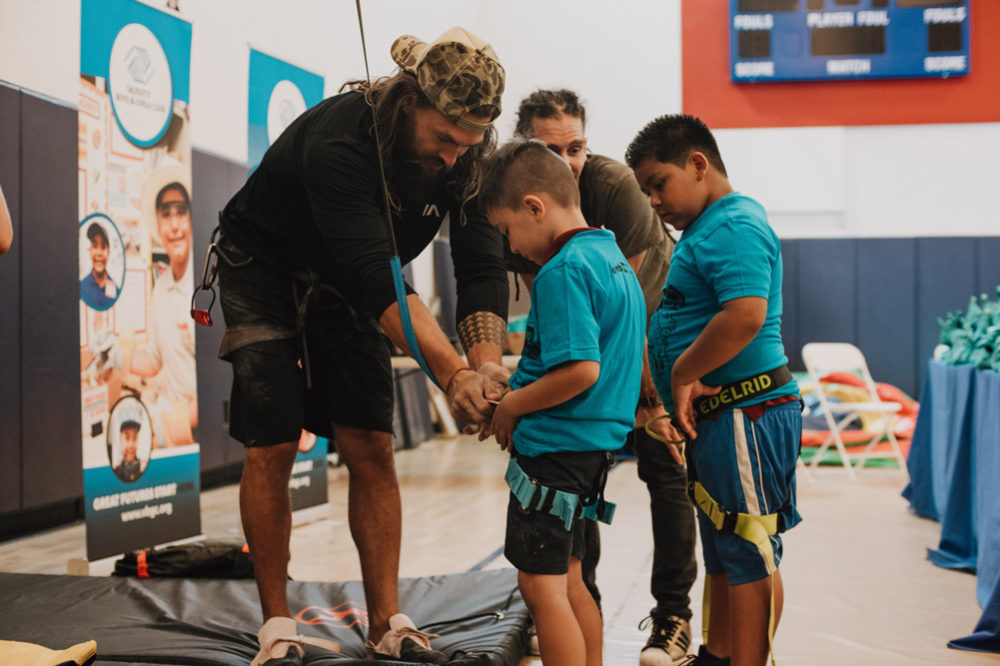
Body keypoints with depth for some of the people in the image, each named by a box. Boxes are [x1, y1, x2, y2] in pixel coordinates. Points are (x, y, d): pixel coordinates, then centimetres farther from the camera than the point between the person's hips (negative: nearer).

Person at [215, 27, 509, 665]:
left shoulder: (468, 155, -18)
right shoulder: (339, 139, -36)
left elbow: (482, 268, -20)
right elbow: (379, 279, -42)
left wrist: (488, 367, -38)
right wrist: (453, 374, -48)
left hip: (346, 287, 5)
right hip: (264, 272, -4)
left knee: (371, 448, -3)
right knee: (272, 448, -8)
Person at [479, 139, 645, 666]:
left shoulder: (563, 271, -17)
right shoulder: (612, 257, 13)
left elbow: (581, 369, -26)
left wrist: (512, 406, -12)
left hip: (556, 445, -10)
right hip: (595, 441, 10)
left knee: (541, 584, -3)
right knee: (566, 578, 20)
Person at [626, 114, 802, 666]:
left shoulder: (733, 226, -15)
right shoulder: (706, 229, 19)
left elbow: (746, 315, -30)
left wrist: (683, 374, -19)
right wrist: (675, 401, 14)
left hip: (747, 413, -11)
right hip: (715, 416, 11)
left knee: (749, 556, -3)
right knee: (723, 553, 19)